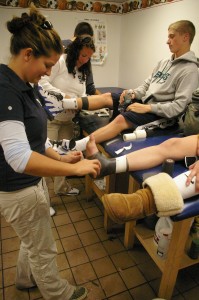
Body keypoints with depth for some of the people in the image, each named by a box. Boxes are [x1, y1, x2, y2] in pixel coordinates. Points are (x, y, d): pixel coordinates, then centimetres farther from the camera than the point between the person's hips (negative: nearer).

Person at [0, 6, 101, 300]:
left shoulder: (27, 86, 4)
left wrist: (61, 158, -1)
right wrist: (76, 169, -27)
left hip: (29, 183, 9)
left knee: (33, 240, 31)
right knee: (44, 251, 16)